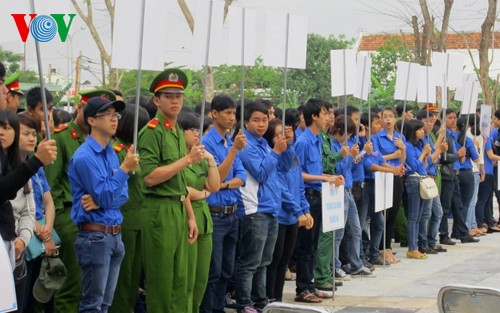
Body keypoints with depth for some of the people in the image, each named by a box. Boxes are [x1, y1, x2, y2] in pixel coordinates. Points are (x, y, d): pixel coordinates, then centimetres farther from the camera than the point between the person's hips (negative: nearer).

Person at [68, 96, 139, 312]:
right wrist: (124, 169, -19)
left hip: (115, 235, 8)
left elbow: (123, 194, 7)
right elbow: (105, 198, -16)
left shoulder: (112, 154, 12)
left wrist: (99, 200, -12)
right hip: (95, 236, -8)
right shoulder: (84, 157, -13)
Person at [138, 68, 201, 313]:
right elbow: (150, 177, -19)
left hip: (179, 210, 8)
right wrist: (187, 159, -18)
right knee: (161, 281, -2)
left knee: (180, 279, 11)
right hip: (160, 210, -8)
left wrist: (190, 216, 17)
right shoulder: (152, 131, -10)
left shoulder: (178, 132, 17)